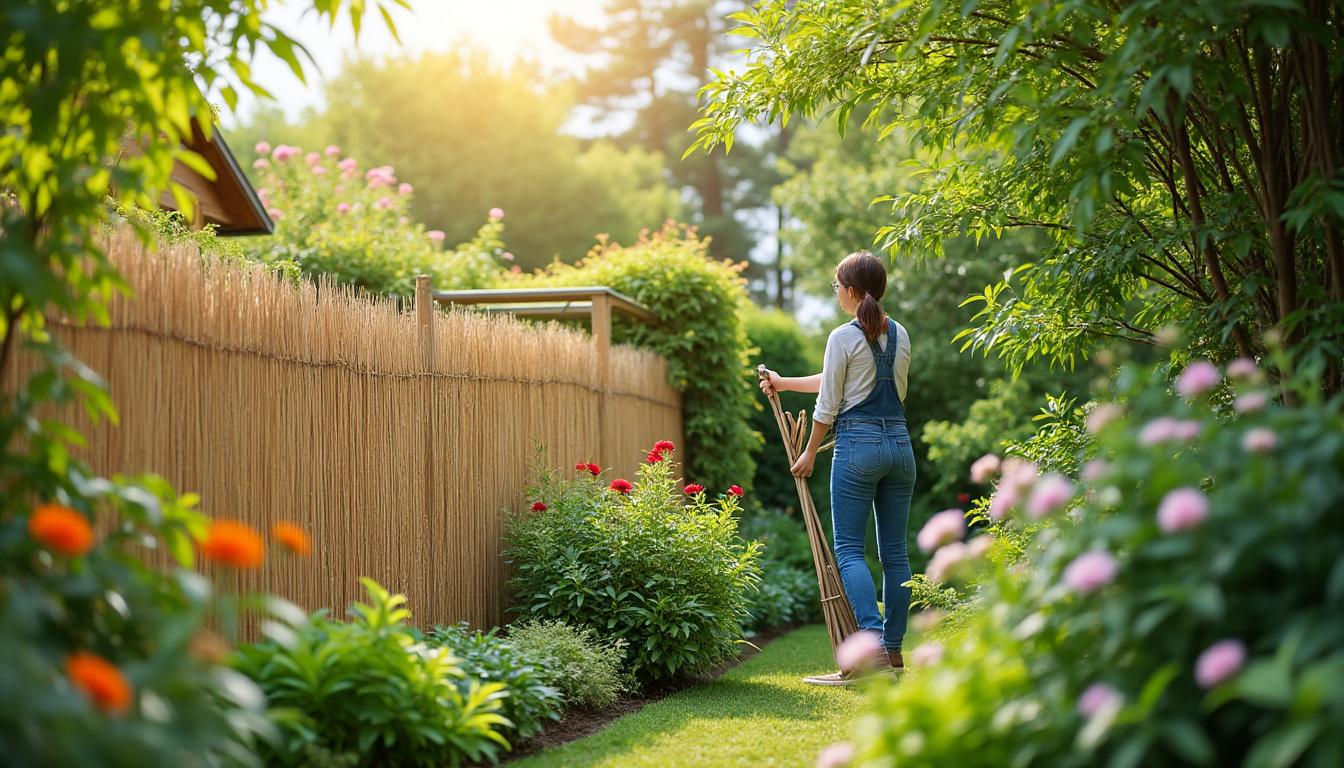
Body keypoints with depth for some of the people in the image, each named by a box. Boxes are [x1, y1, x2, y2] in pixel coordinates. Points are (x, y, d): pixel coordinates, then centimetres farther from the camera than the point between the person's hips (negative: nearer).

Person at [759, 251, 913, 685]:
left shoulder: (844, 337, -9)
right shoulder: (900, 335, 12)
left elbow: (828, 405, -6)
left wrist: (810, 454, 8)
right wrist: (785, 383, 31)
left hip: (858, 446, -7)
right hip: (900, 445, 7)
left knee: (849, 550, -3)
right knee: (894, 551, 9)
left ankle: (872, 640, -20)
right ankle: (894, 650, 11)